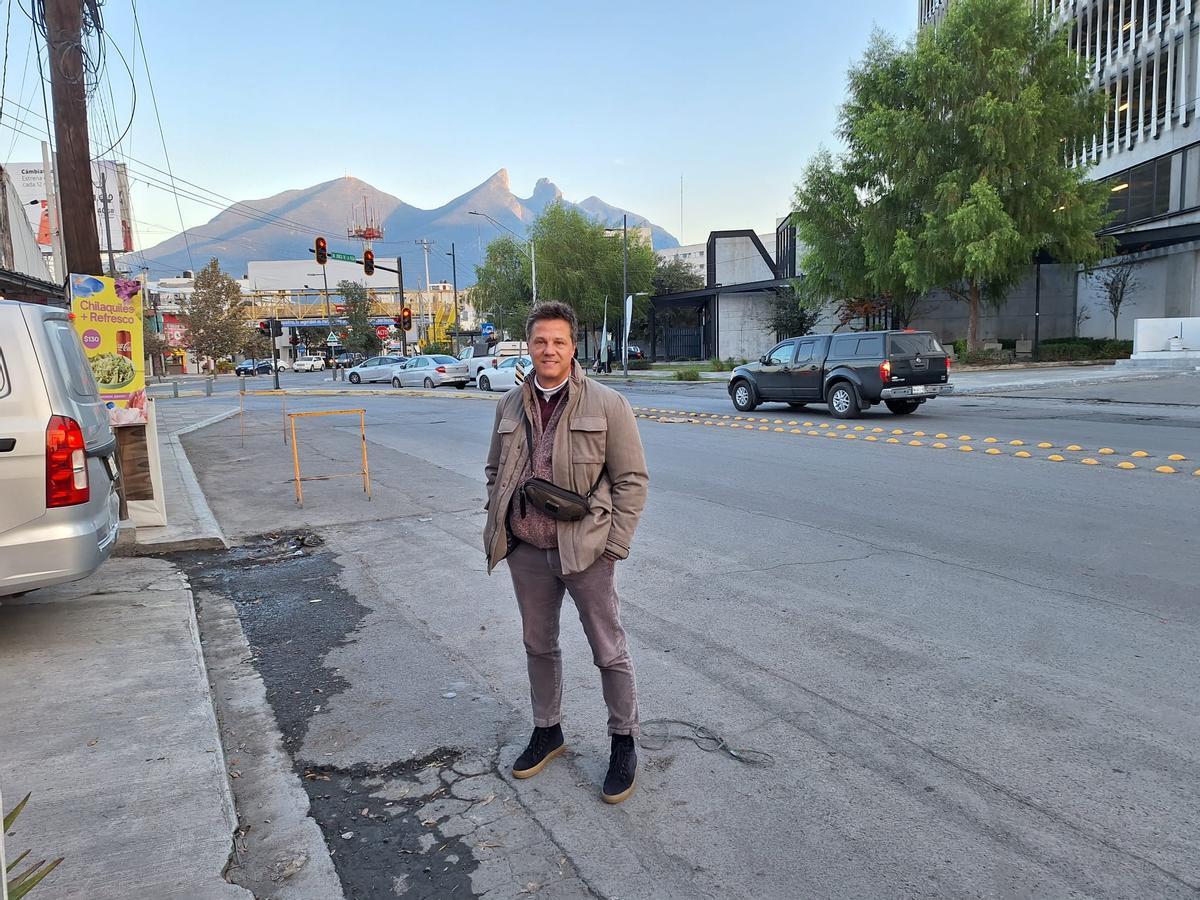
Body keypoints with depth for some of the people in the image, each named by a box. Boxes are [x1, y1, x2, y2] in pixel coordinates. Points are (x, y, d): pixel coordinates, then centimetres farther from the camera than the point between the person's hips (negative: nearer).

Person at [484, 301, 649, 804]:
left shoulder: (607, 405, -9)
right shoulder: (511, 405, 5)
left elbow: (632, 480, -7)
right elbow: (494, 470, 16)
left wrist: (612, 546, -11)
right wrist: (498, 524, 7)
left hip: (584, 551, -4)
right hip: (527, 552, 5)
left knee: (609, 651, 8)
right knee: (538, 646, 19)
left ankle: (624, 743, 27)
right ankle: (546, 730, 39)